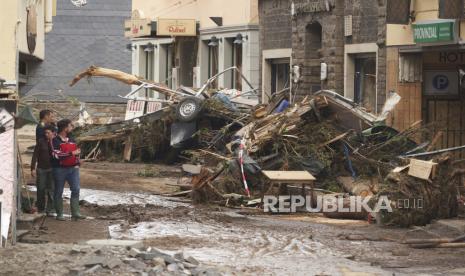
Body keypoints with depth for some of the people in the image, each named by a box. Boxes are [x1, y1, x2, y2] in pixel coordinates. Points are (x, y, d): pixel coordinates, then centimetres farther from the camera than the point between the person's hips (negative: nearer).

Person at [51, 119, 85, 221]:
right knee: (59, 192, 3)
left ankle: (75, 213, 1)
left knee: (76, 189, -3)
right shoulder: (56, 141, -10)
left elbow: (76, 152, 26)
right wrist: (71, 153, -19)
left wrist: (77, 164, 14)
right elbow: (56, 155, -22)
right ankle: (59, 214, 11)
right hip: (60, 169, -6)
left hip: (73, 168, 6)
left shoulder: (71, 140, 14)